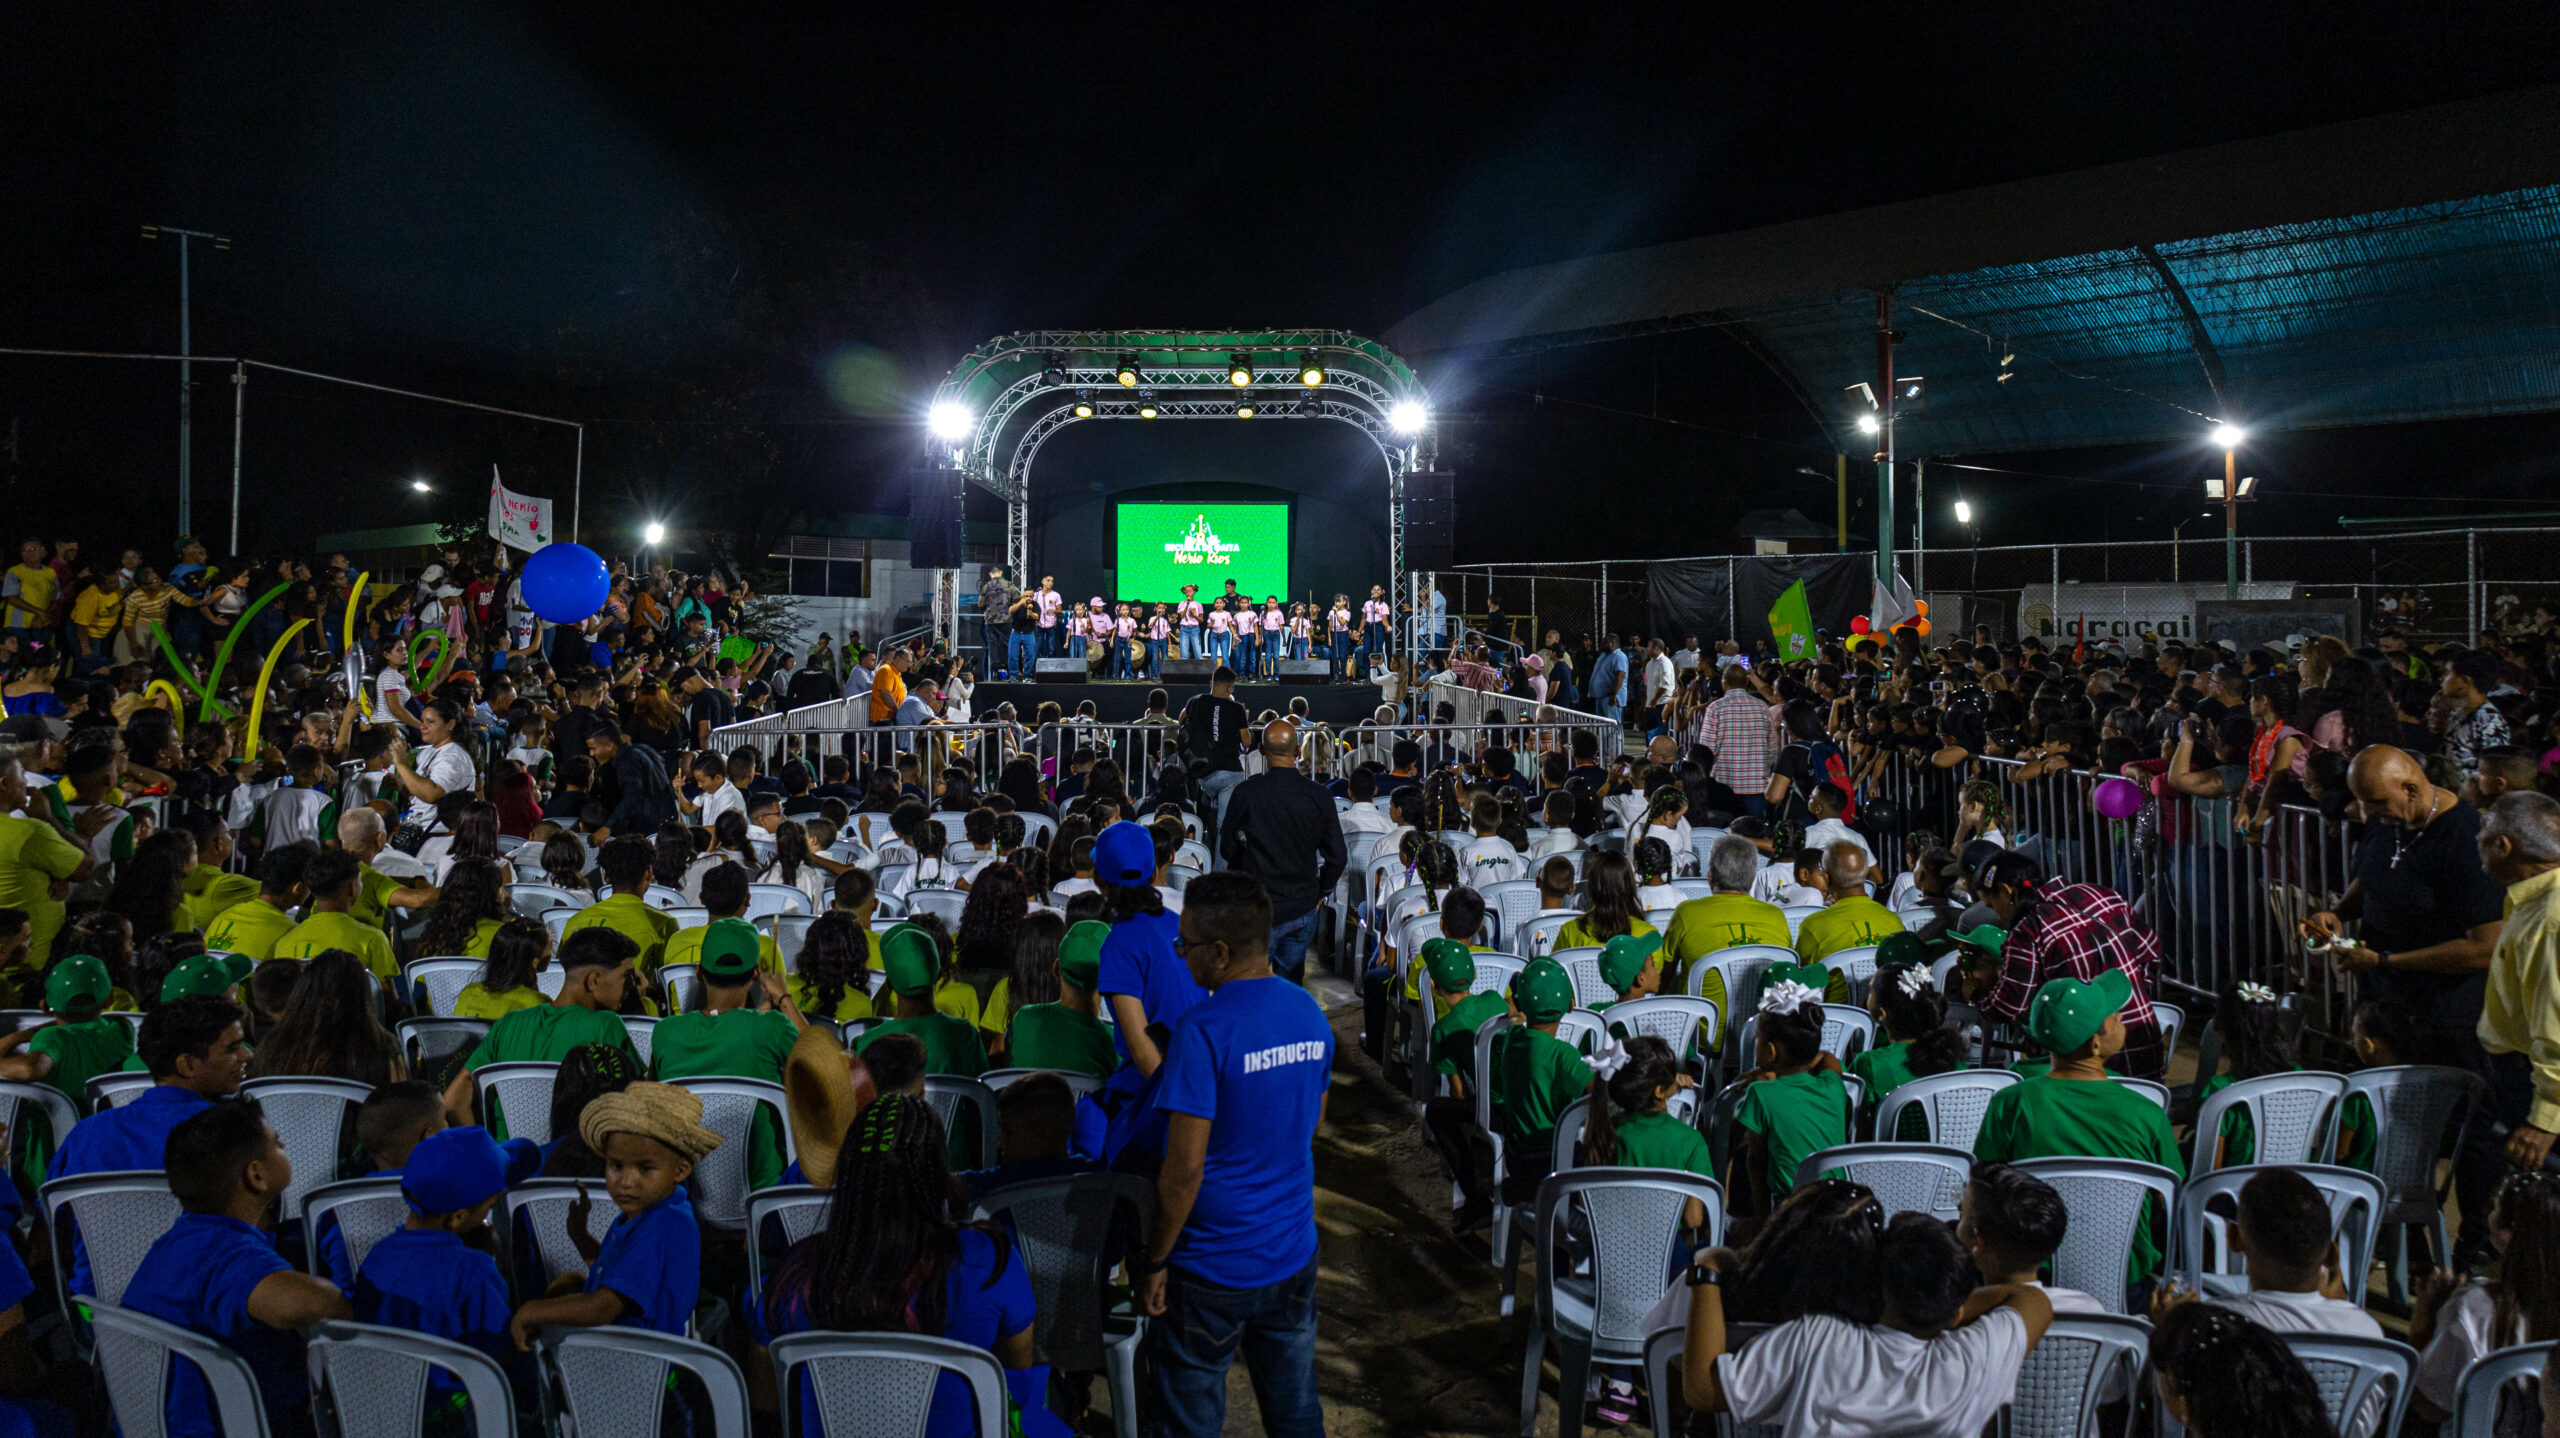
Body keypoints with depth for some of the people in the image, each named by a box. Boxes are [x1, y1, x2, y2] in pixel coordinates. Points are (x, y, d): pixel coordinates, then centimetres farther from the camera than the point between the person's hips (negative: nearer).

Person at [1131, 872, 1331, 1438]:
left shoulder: (1203, 1029, -23)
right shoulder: (1311, 1014, 0)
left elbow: (1185, 1168, -22)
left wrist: (1154, 1261, -10)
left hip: (1211, 1269, -6)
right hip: (1293, 1255, 6)